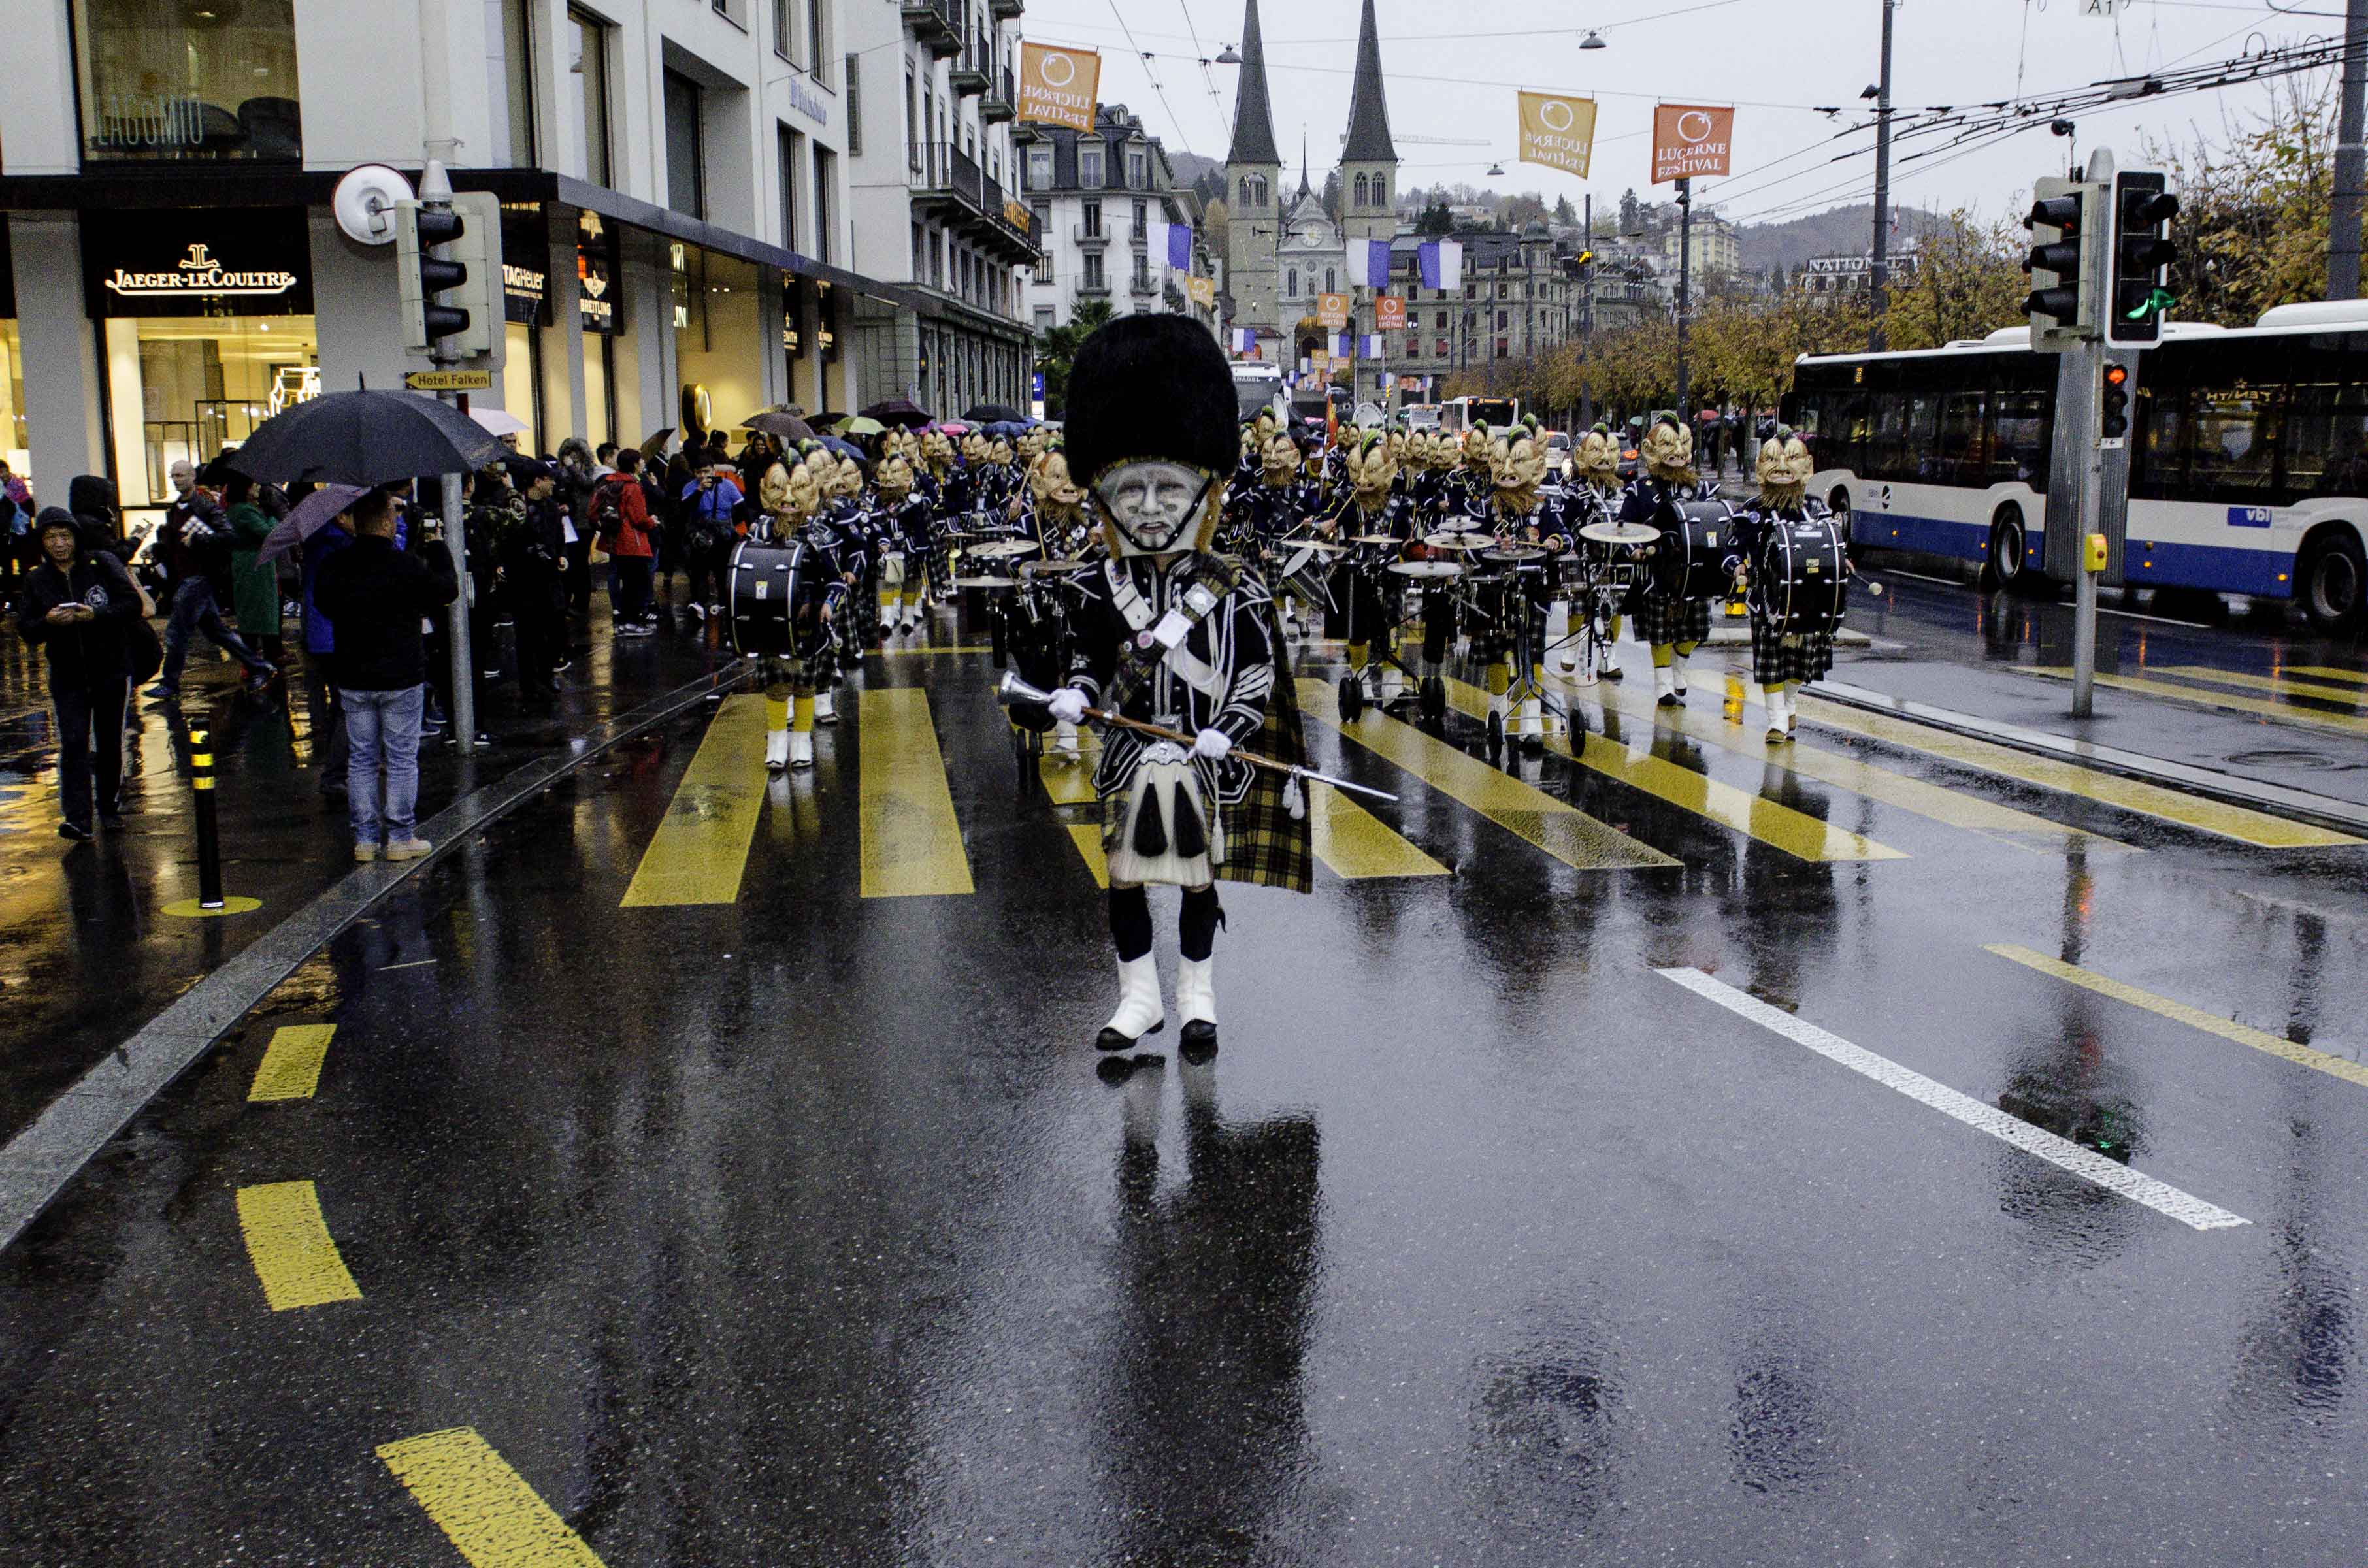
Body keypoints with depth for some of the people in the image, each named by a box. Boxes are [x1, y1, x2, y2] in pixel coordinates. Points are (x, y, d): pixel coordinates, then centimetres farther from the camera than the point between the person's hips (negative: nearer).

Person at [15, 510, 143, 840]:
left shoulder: (102, 564, -3)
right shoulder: (37, 580, 4)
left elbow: (133, 604, -8)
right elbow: (25, 628, 3)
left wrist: (97, 614, -23)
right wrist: (48, 622, -18)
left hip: (111, 670, -1)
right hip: (67, 675, 1)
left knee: (109, 743, 9)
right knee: (73, 744, -10)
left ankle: (110, 807, 26)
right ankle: (77, 819, -14)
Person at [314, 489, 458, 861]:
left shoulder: (335, 566, -2)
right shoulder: (406, 565, -17)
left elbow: (324, 603, 13)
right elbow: (448, 590, -4)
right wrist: (437, 548, 9)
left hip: (352, 680, 4)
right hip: (401, 678, -4)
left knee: (361, 759, 12)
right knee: (402, 759, 6)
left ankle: (365, 838, 15)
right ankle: (400, 837, 10)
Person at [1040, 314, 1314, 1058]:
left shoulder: (1232, 588, -8)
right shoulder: (1104, 589, -1)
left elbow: (1259, 670, -6)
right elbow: (1091, 659, 7)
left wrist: (1226, 730, -19)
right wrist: (1075, 695, -14)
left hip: (1204, 762, -2)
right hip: (1130, 760, 2)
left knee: (1199, 881, 10)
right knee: (1124, 879, 9)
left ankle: (1198, 998, 26)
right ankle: (1140, 997, 25)